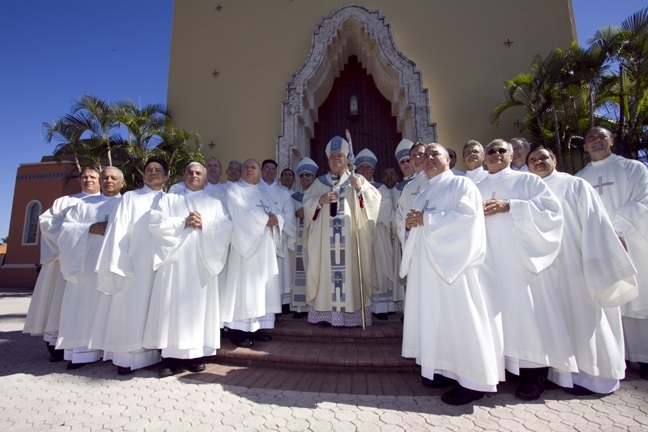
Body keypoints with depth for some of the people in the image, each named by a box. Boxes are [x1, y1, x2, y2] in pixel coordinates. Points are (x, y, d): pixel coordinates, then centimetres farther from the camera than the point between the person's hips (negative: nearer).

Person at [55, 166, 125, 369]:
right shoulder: (85, 203, 18)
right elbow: (67, 227, 9)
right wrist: (89, 228, -9)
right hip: (88, 262, 2)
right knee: (86, 303, 0)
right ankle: (83, 350, 7)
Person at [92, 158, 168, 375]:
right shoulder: (130, 197, 8)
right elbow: (119, 230, 0)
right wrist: (117, 264, -9)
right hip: (134, 263, -2)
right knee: (130, 308, -1)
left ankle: (152, 353, 14)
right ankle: (127, 357, 7)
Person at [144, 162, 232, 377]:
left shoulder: (215, 203, 16)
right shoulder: (168, 199, 16)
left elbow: (226, 227, 0)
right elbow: (155, 223, 0)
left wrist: (204, 224, -14)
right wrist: (183, 223, -11)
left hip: (201, 263, 0)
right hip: (174, 261, 0)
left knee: (198, 304, 1)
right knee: (173, 305, -1)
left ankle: (196, 353, 9)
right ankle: (171, 355, 6)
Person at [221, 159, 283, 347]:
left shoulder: (264, 191, 20)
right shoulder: (234, 189, 2)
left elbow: (278, 214, 9)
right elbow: (242, 215, -14)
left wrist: (275, 219, -12)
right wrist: (265, 218, -9)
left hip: (265, 245, 6)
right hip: (246, 243, -6)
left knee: (261, 285, 5)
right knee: (244, 285, -8)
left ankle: (255, 327, 12)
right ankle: (237, 330, -2)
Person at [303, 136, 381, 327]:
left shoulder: (358, 180, 10)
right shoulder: (319, 182, 14)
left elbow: (375, 199, 1)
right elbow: (306, 202, 9)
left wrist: (360, 189, -15)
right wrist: (320, 200, -8)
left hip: (351, 237, -1)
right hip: (325, 238, 2)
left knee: (350, 269, -2)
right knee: (327, 271, 2)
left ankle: (352, 313, 5)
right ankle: (326, 313, 10)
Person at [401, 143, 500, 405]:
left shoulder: (461, 184, 0)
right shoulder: (424, 194, 22)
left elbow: (467, 215, -16)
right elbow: (416, 223, 21)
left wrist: (426, 219, -15)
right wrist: (410, 223, -3)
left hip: (452, 261, -7)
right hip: (427, 263, 7)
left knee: (458, 317, -5)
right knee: (433, 315, 8)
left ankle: (473, 381, 6)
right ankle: (444, 369, 19)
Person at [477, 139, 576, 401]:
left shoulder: (528, 180, 10)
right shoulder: (476, 189, 17)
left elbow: (551, 207, -4)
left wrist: (509, 206, -13)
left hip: (524, 257, -2)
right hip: (491, 260, 2)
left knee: (527, 309, -3)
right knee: (496, 309, -1)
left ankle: (534, 373, 8)